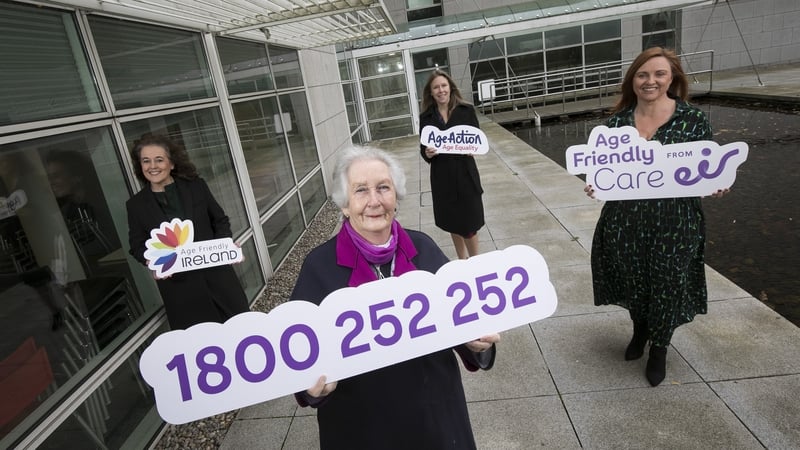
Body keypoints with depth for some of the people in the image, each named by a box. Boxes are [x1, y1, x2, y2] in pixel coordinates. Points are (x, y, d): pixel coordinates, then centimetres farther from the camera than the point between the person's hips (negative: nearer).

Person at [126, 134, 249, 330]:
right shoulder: (136, 205, 2)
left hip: (216, 274, 1)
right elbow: (138, 246, 7)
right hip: (179, 286, 0)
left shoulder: (196, 186, 2)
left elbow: (220, 220, 7)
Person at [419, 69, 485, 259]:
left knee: (469, 223, 4)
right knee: (452, 222, 14)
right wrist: (427, 154, -18)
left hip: (465, 173, -2)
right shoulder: (426, 117, 1)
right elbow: (423, 148, 4)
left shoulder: (466, 110, -3)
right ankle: (463, 262, 34)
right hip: (442, 176, 2)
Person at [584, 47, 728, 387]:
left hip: (674, 223, -2)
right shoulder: (617, 121, 0)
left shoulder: (693, 119, -5)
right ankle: (639, 330, 46)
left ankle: (659, 349, 34)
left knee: (667, 285, 9)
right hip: (624, 220, 2)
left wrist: (715, 187, -19)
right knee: (631, 280, 15)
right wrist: (594, 185, -14)